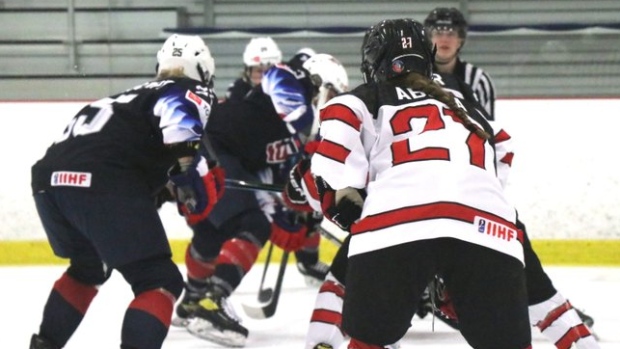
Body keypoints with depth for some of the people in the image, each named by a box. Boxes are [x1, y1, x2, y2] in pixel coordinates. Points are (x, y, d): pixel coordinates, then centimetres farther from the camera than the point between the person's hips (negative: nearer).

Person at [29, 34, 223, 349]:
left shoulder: (142, 94, 34)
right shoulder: (191, 94, 10)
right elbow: (180, 126, -12)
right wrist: (200, 180, -7)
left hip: (50, 179, 8)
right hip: (101, 182, -8)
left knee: (89, 267, 33)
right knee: (159, 281, -2)